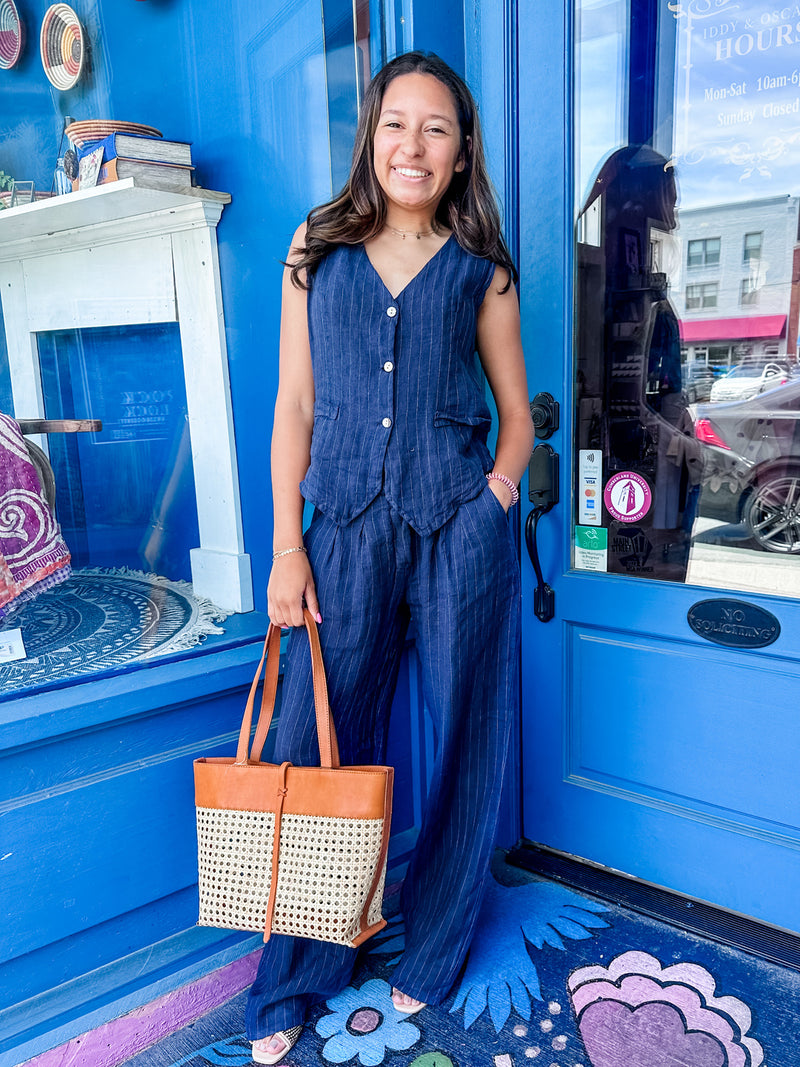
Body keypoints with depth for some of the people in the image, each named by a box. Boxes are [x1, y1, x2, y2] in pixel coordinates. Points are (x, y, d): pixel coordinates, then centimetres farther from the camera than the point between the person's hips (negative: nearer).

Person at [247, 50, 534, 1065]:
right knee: (319, 746, 6)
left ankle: (431, 952, 34)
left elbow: (518, 410, 13)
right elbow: (294, 404, 6)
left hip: (460, 532, 0)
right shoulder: (317, 247, 9)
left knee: (462, 744, 9)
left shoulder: (480, 269, 8)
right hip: (346, 527, 0)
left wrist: (496, 489, -7)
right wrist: (287, 546, 0)